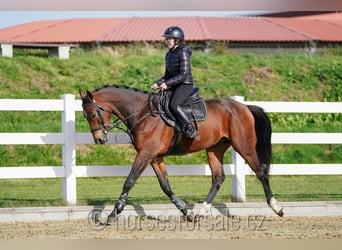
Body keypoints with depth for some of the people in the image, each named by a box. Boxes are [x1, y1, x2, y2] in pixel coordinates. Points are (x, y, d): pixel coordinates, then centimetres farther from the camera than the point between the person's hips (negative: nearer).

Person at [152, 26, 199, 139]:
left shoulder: (183, 53, -13)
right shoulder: (169, 55, 14)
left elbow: (183, 75, -20)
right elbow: (167, 75, 19)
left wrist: (167, 83, -22)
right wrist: (158, 83, 2)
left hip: (185, 85, -10)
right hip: (174, 86, 10)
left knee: (174, 104, -31)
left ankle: (190, 129, -29)